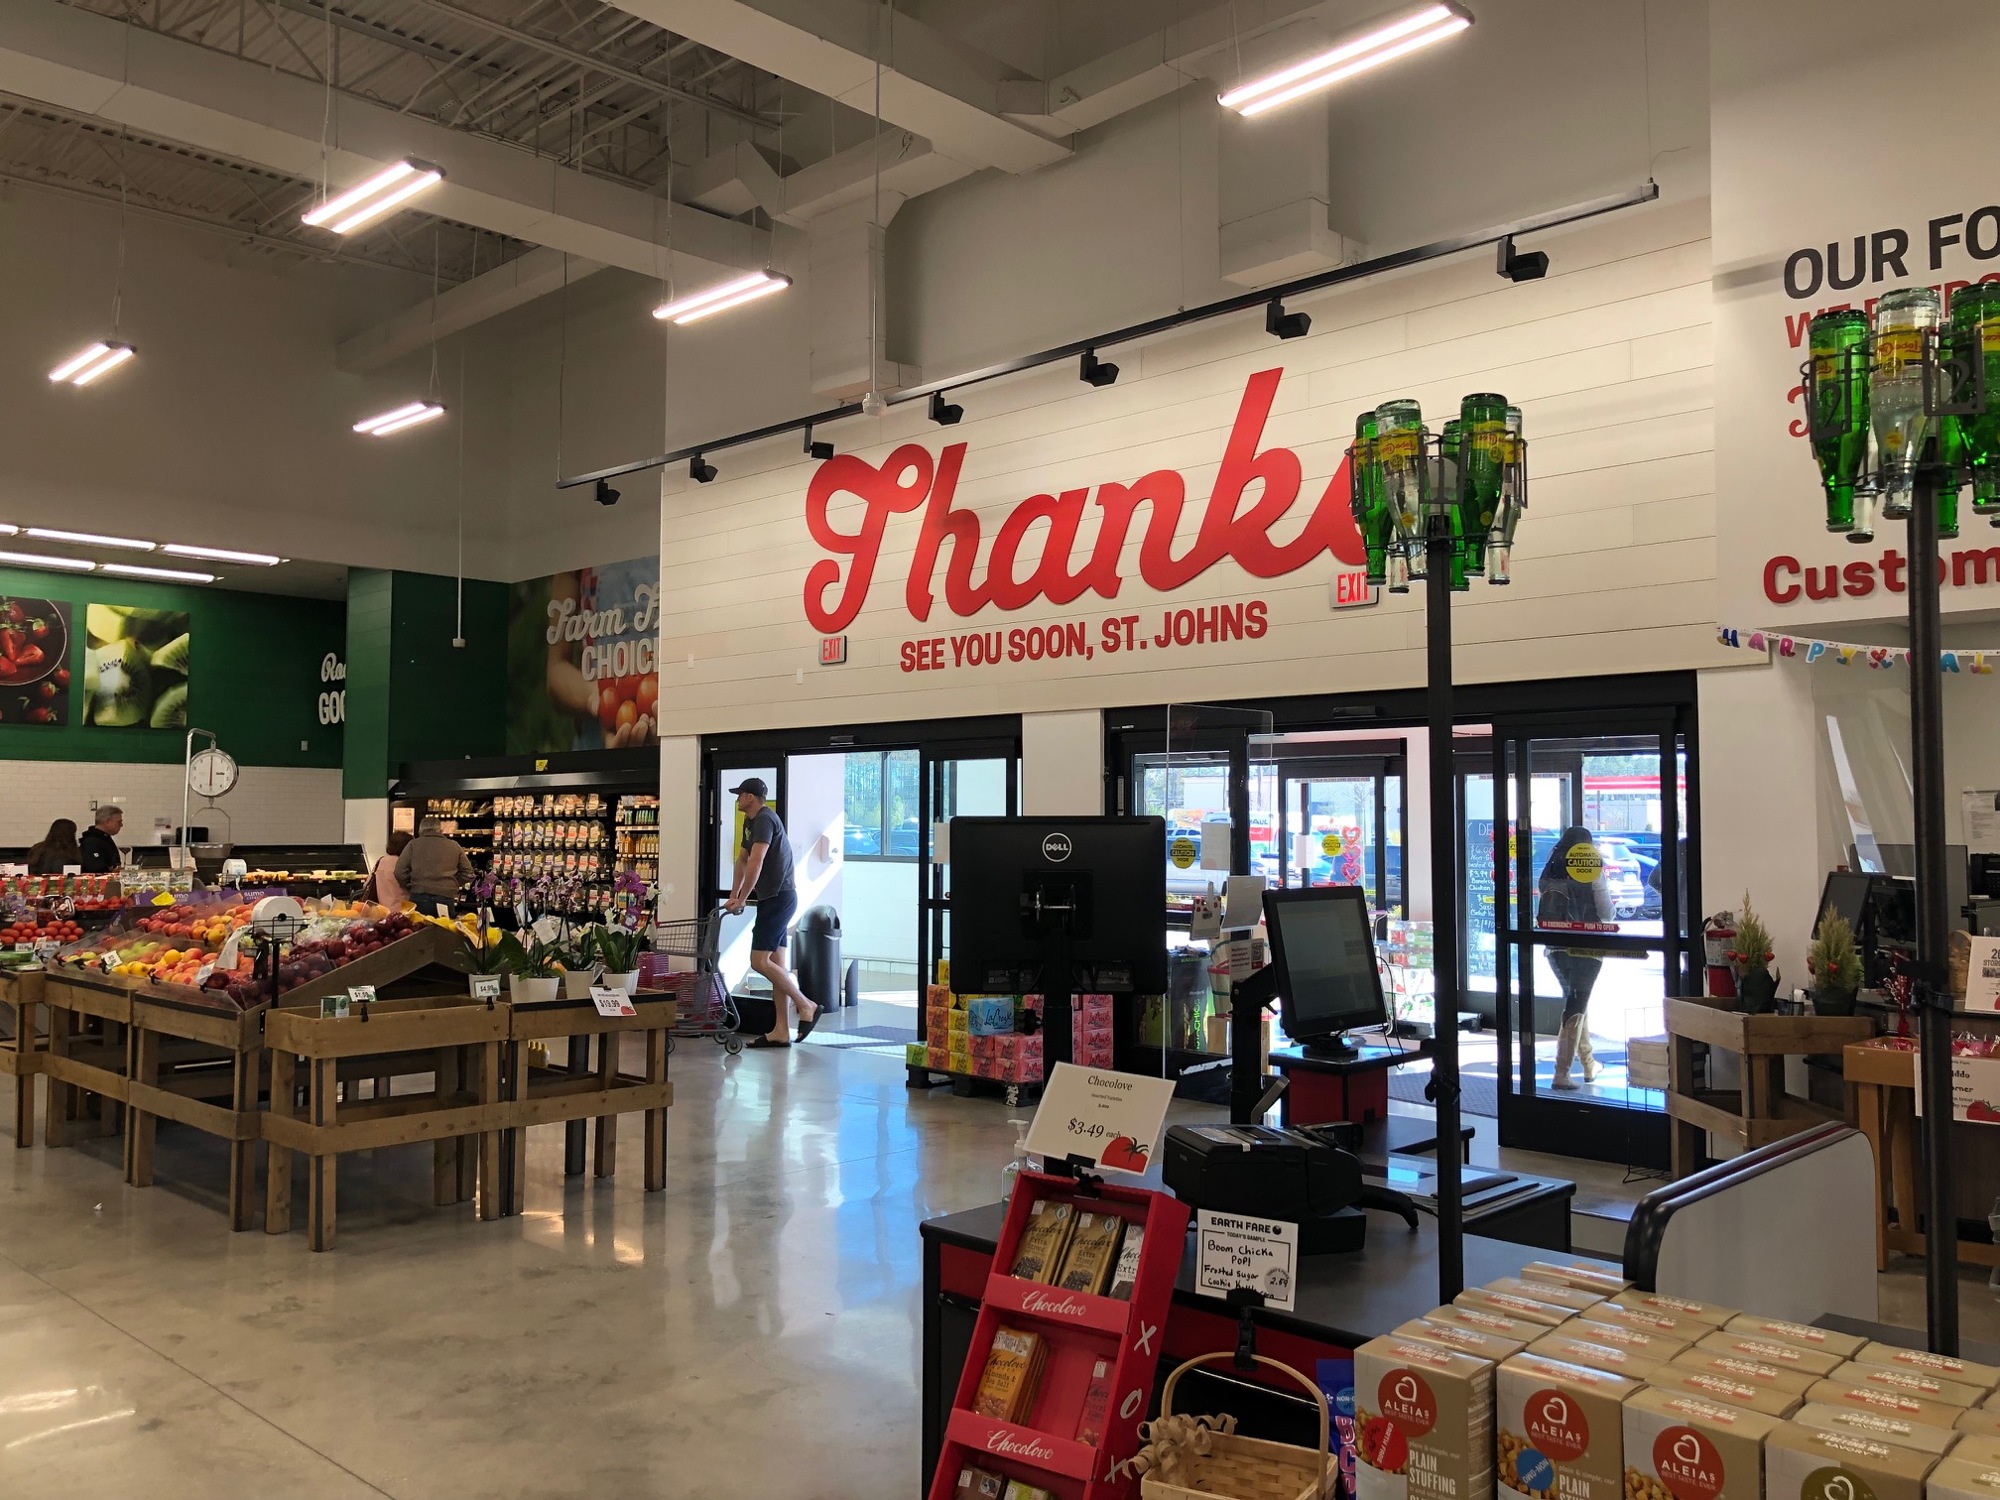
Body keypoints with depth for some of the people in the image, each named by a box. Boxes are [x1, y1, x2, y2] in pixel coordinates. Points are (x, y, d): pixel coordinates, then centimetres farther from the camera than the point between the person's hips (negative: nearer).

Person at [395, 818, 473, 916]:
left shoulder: (413, 844, 9)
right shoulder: (454, 846, 11)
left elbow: (400, 873, 3)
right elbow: (467, 873, 12)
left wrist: (411, 887, 17)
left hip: (419, 897, 0)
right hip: (446, 897, 0)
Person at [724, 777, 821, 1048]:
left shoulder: (764, 819, -15)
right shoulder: (751, 821, 17)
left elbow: (756, 864, -22)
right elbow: (742, 859, 22)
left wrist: (741, 900, -17)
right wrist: (733, 895, 17)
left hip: (779, 897, -10)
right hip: (773, 898, 10)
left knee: (759, 960, -12)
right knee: (775, 963, 8)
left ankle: (806, 1006, -2)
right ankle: (781, 1031, 9)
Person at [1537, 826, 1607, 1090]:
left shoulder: (1548, 875, 5)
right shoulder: (1592, 873, -8)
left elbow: (1541, 912, 9)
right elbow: (1606, 912, -6)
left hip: (1556, 948, 5)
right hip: (1586, 948, -5)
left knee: (1575, 1001, 21)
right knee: (1576, 1007, 0)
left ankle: (1589, 1064, 31)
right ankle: (1562, 1073, -6)